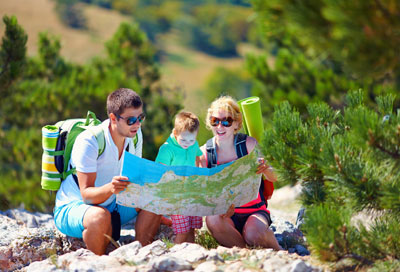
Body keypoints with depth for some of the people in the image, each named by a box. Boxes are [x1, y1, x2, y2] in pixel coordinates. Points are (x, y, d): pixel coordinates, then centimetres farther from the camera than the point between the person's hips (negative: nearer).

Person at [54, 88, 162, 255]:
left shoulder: (135, 135, -4)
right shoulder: (88, 141, -25)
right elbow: (86, 194, -30)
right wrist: (110, 188, -50)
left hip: (109, 205, 7)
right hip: (72, 208, -7)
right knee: (100, 216, -39)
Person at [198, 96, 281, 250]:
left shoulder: (249, 144, -6)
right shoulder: (204, 153, -1)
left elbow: (274, 178, -5)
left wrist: (266, 169, -31)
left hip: (254, 211, -2)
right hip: (226, 214, 2)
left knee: (253, 234, -33)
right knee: (212, 220, -33)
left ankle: (278, 253, 0)